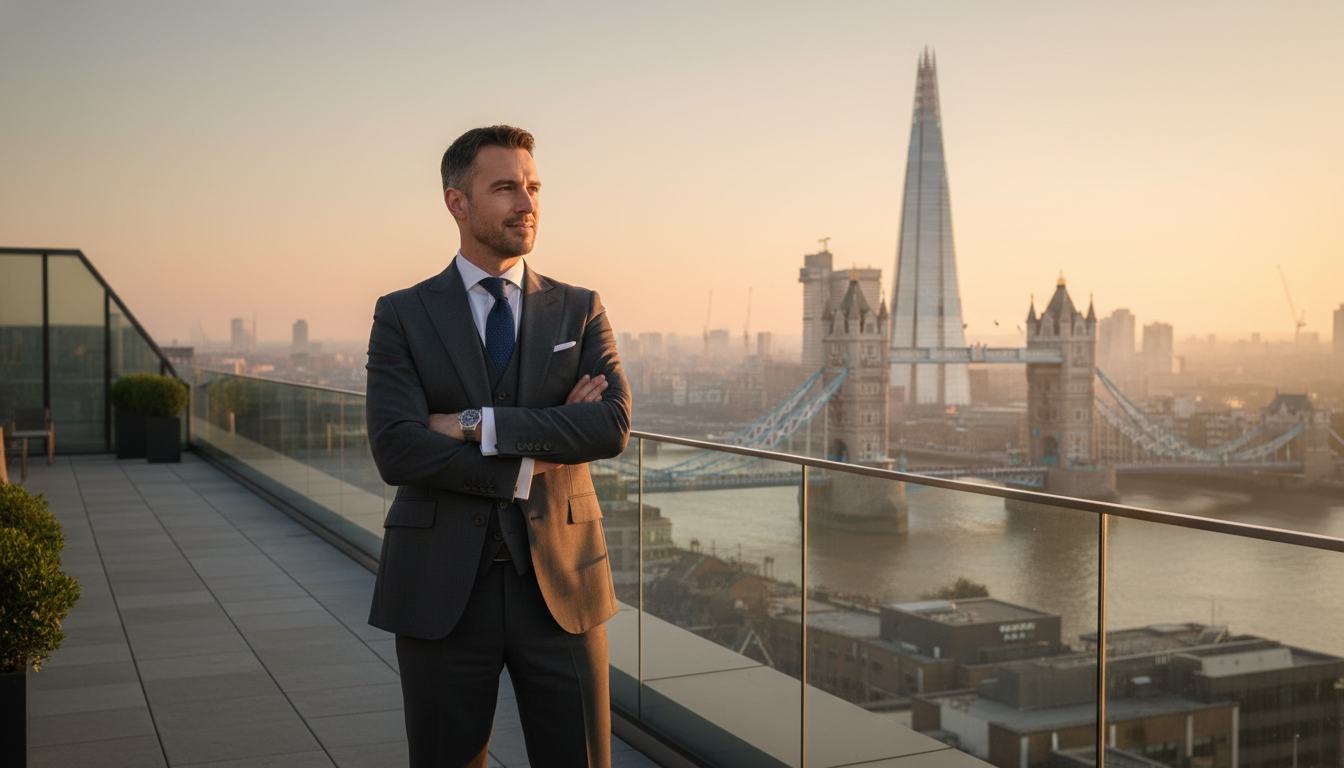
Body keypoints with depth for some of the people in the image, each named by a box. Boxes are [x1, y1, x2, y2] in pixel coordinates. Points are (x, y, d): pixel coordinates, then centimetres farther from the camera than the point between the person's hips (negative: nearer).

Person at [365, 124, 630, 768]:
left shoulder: (579, 310, 6)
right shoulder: (402, 317, 2)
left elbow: (613, 426, -10)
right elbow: (396, 450, -12)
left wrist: (477, 424, -16)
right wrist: (527, 464, -15)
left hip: (560, 586, 1)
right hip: (441, 591, -1)